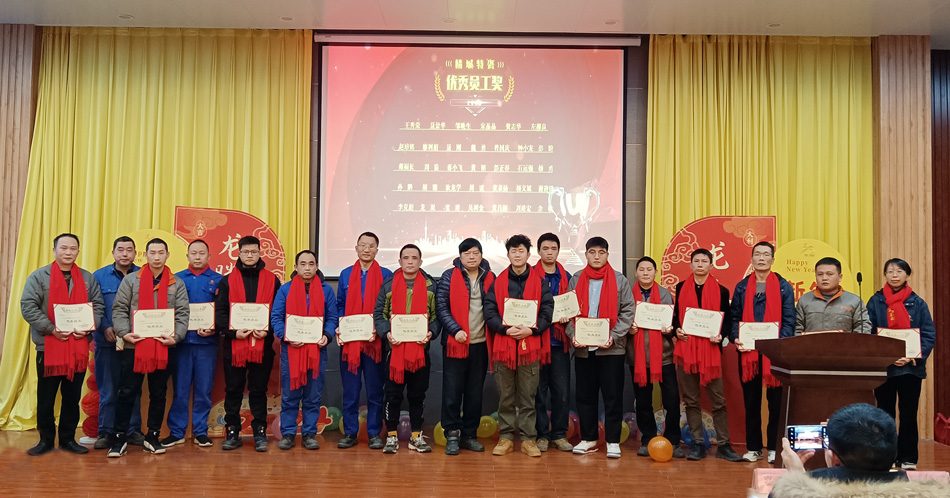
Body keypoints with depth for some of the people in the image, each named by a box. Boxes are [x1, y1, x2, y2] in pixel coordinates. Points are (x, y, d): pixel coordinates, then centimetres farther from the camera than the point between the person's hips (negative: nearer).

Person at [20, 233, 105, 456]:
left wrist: (88, 326, -10)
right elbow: (28, 307, -8)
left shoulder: (88, 278, 10)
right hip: (48, 346, -2)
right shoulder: (39, 276, 0)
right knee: (45, 398, 6)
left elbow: (98, 306, 8)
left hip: (79, 347, 2)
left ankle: (68, 439, 20)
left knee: (72, 397, 9)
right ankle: (46, 440, 19)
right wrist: (52, 329, -16)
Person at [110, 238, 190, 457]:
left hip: (163, 347, 1)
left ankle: (153, 436, 21)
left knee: (158, 393, 9)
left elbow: (183, 314, 3)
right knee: (126, 392, 2)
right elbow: (119, 309, 1)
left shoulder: (176, 284, 8)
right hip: (134, 346, -1)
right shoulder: (131, 280, 6)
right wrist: (124, 332, -12)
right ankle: (120, 437, 12)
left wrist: (176, 336, -11)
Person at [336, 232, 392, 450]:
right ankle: (350, 432, 15)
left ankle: (374, 433, 14)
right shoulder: (346, 274, 11)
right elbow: (340, 305, 14)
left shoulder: (386, 275, 3)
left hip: (376, 341, -2)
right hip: (349, 341, 2)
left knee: (375, 389, 4)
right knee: (350, 389, 6)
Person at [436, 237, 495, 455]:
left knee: (475, 392, 9)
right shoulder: (449, 276, 0)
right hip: (456, 343, -3)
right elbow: (441, 306, -5)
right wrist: (455, 330, -15)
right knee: (452, 391, -1)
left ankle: (469, 435, 20)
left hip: (481, 344, 3)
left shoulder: (490, 278, 9)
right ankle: (452, 435, 10)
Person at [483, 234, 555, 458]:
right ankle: (506, 437, 17)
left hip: (530, 346, 0)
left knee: (528, 396, 5)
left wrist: (530, 330, -13)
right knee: (505, 396, 7)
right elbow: (489, 313, 1)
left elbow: (547, 313, 1)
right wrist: (506, 329, -13)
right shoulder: (497, 282, 7)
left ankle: (528, 439, 14)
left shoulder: (540, 282, 6)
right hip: (503, 346, 1)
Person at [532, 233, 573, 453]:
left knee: (562, 391, 5)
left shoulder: (566, 278, 11)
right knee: (539, 390, 4)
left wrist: (567, 317, -4)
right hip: (537, 340, -3)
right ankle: (542, 435, 14)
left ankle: (559, 434, 17)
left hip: (559, 342, 3)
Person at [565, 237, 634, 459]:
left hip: (611, 348, -2)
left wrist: (614, 336, -12)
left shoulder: (620, 280, 4)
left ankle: (613, 441, 12)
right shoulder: (576, 280, 9)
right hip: (582, 348, 2)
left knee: (613, 396, 1)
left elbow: (628, 312, 0)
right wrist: (572, 334, -8)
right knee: (585, 395, 9)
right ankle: (588, 438, 21)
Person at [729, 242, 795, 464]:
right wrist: (736, 338, -8)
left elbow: (789, 320, 0)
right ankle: (753, 448, 16)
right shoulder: (742, 287, 12)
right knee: (751, 401, 7)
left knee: (776, 401, 3)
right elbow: (735, 318, 10)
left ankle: (774, 448, 13)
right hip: (748, 352, 2)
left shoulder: (784, 287, 5)